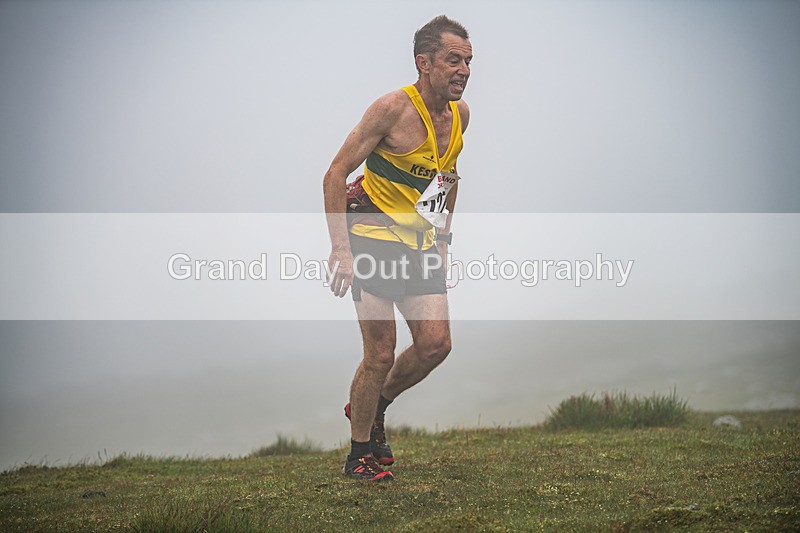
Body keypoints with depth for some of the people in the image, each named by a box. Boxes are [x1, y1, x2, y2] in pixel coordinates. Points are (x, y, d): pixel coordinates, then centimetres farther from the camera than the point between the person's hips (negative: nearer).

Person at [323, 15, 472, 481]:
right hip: (374, 236, -7)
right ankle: (359, 456, 9)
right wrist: (340, 249, -20)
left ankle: (373, 407, 23)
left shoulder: (460, 114, 5)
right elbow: (335, 175, -15)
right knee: (382, 353, -7)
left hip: (421, 244, 7)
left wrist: (444, 237, 18)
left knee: (436, 344, -3)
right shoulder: (394, 109, -17)